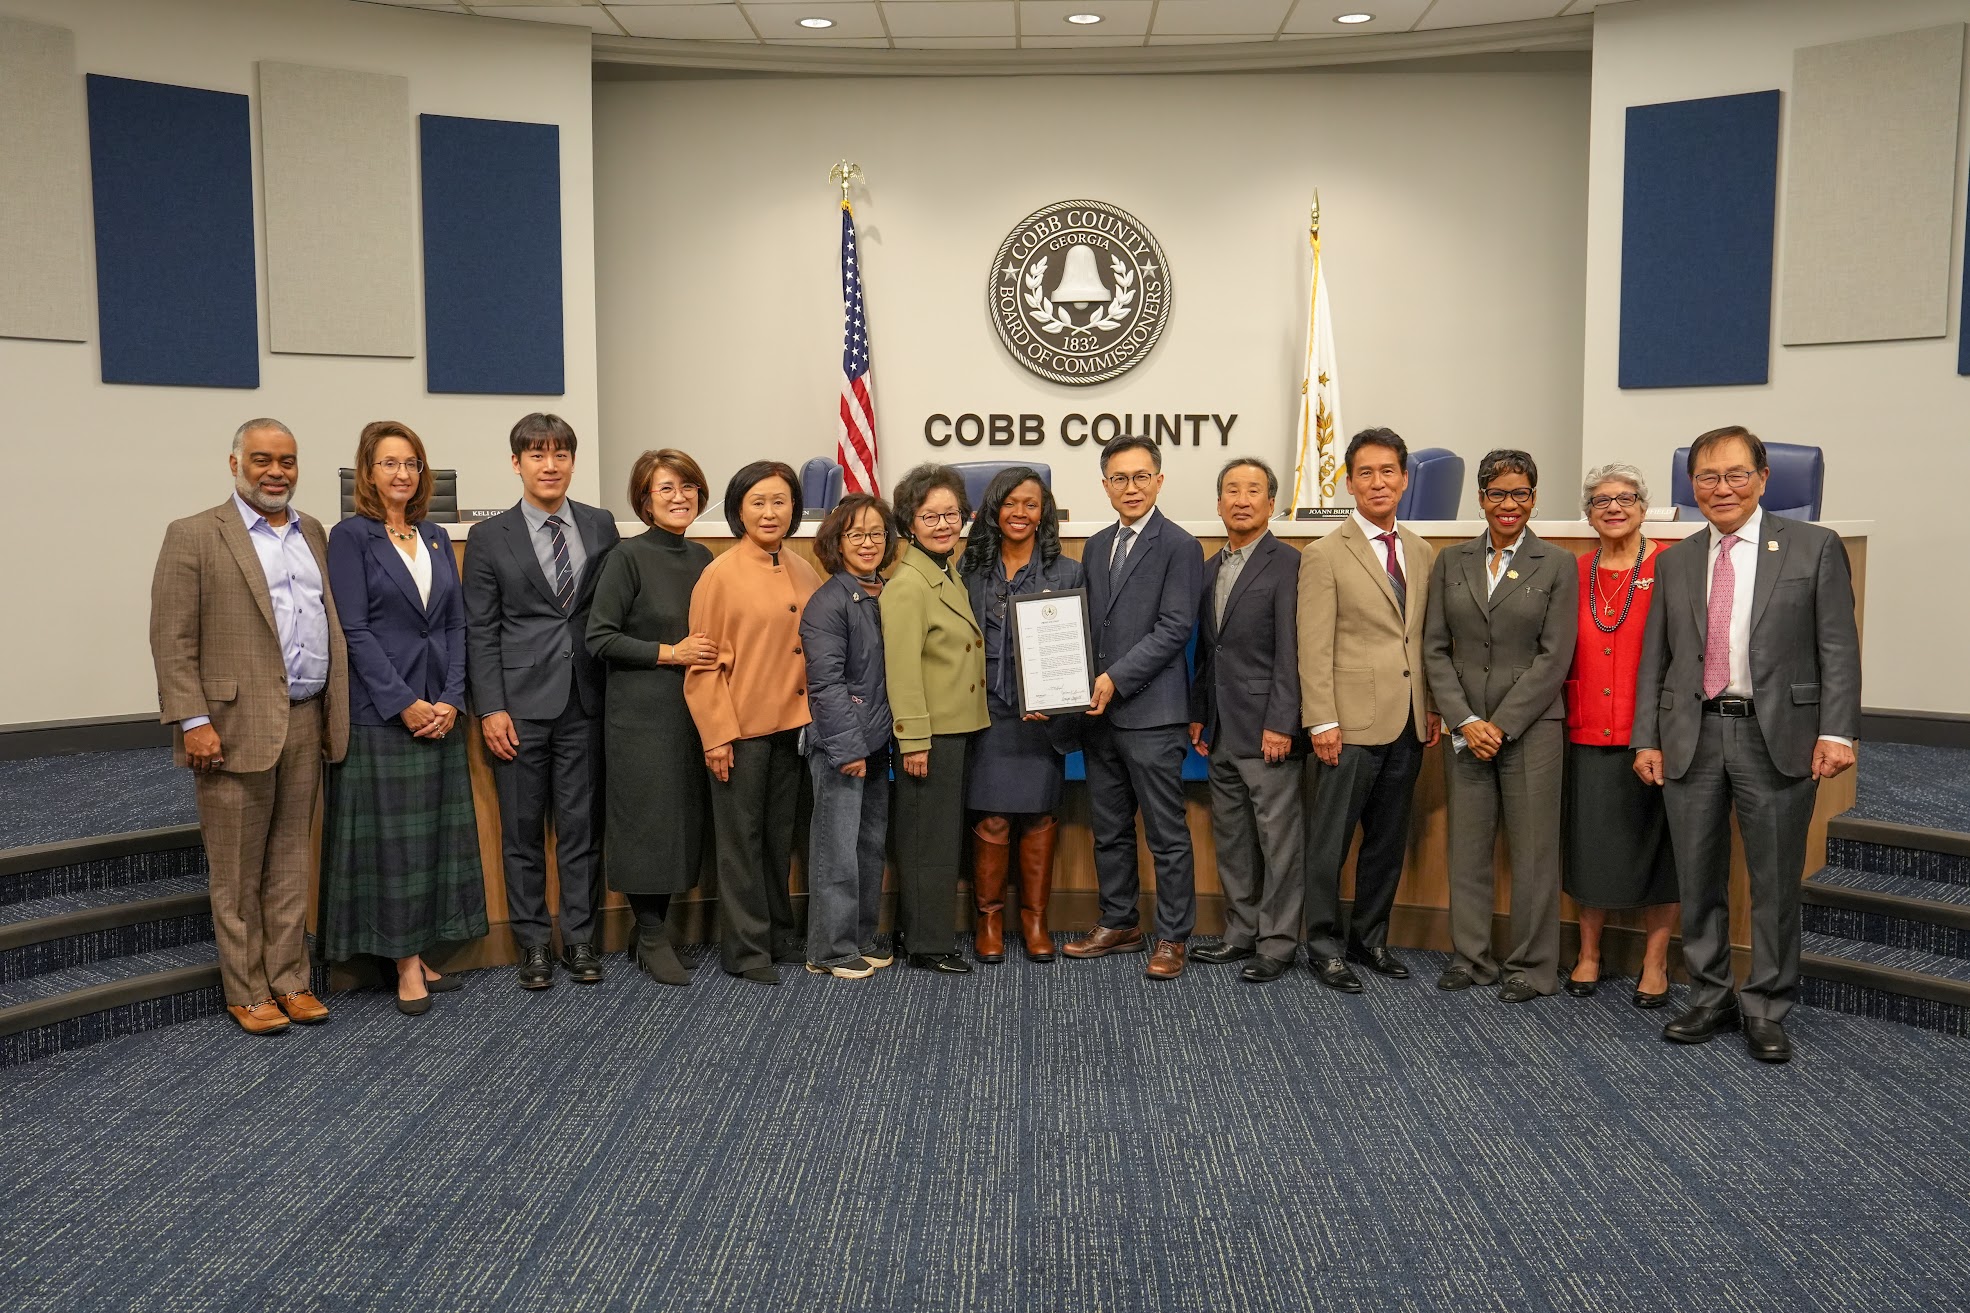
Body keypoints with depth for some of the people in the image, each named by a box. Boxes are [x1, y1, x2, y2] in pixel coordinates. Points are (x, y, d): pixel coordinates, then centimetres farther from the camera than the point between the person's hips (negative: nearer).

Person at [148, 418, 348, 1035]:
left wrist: (335, 715, 9)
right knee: (237, 872, 5)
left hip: (306, 724, 5)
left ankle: (290, 981, 21)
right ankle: (247, 992, 16)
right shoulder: (194, 536, -3)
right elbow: (172, 641, -8)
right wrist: (192, 721, -14)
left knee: (291, 863, 12)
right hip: (235, 725, -5)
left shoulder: (314, 534, 13)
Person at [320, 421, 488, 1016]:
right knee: (391, 835, 0)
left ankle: (418, 953, 18)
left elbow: (456, 624, 9)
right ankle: (406, 964, 8)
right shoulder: (351, 536, -4)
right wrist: (405, 704, -14)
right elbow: (355, 631, -10)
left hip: (439, 711, 6)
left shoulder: (435, 538, 12)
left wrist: (451, 699, -3)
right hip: (380, 712, -6)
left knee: (437, 831, 8)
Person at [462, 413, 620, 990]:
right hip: (521, 703, -1)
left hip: (586, 700, 2)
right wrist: (490, 708, -8)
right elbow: (480, 631, 0)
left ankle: (580, 938, 19)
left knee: (581, 826, 7)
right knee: (522, 830, 7)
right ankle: (533, 943, 19)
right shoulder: (490, 538, 2)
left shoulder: (600, 526, 7)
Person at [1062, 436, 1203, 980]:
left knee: (1167, 834, 2)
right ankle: (1119, 924, 27)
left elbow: (1174, 629, -13)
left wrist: (1116, 680, -17)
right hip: (1098, 712, 7)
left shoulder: (1179, 546, -6)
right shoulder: (1096, 547, 15)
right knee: (1109, 830, 14)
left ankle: (1172, 936, 13)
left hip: (1151, 714, -6)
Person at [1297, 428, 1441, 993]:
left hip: (1408, 724, 6)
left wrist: (1433, 706, 10)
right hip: (1351, 723, -5)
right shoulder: (1325, 555, -6)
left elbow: (1428, 638, 15)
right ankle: (1325, 946, 14)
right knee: (1330, 841, 2)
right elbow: (1314, 648, -10)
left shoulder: (1421, 553, 11)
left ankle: (1370, 939, 27)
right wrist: (1322, 722, -14)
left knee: (1388, 840, 13)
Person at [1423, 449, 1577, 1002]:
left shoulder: (1558, 565, 0)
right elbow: (1435, 648, 4)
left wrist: (1501, 725, -11)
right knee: (1467, 846, 8)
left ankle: (1533, 966, 15)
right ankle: (1471, 957, 20)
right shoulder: (1451, 562, 7)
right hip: (1465, 725, 3)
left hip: (1530, 725, -2)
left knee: (1533, 849, 3)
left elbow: (1554, 656, -6)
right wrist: (1465, 720, -7)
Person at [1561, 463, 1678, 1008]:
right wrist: (1561, 713, 4)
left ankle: (1655, 963, 19)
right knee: (1590, 845, 10)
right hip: (1588, 733, 3)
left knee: (1655, 844, 6)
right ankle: (1588, 955, 25)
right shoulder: (1575, 574, 8)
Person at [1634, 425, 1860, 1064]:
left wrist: (1836, 731, -11)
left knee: (1776, 883, 6)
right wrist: (1646, 740, 5)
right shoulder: (1674, 562, 11)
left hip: (1778, 736, -3)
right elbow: (1654, 659, 11)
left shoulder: (1814, 547, 1)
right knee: (1698, 881, 9)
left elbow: (1838, 648, -2)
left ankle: (1766, 1010, 20)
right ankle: (1711, 999, 24)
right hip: (1692, 736, 3)